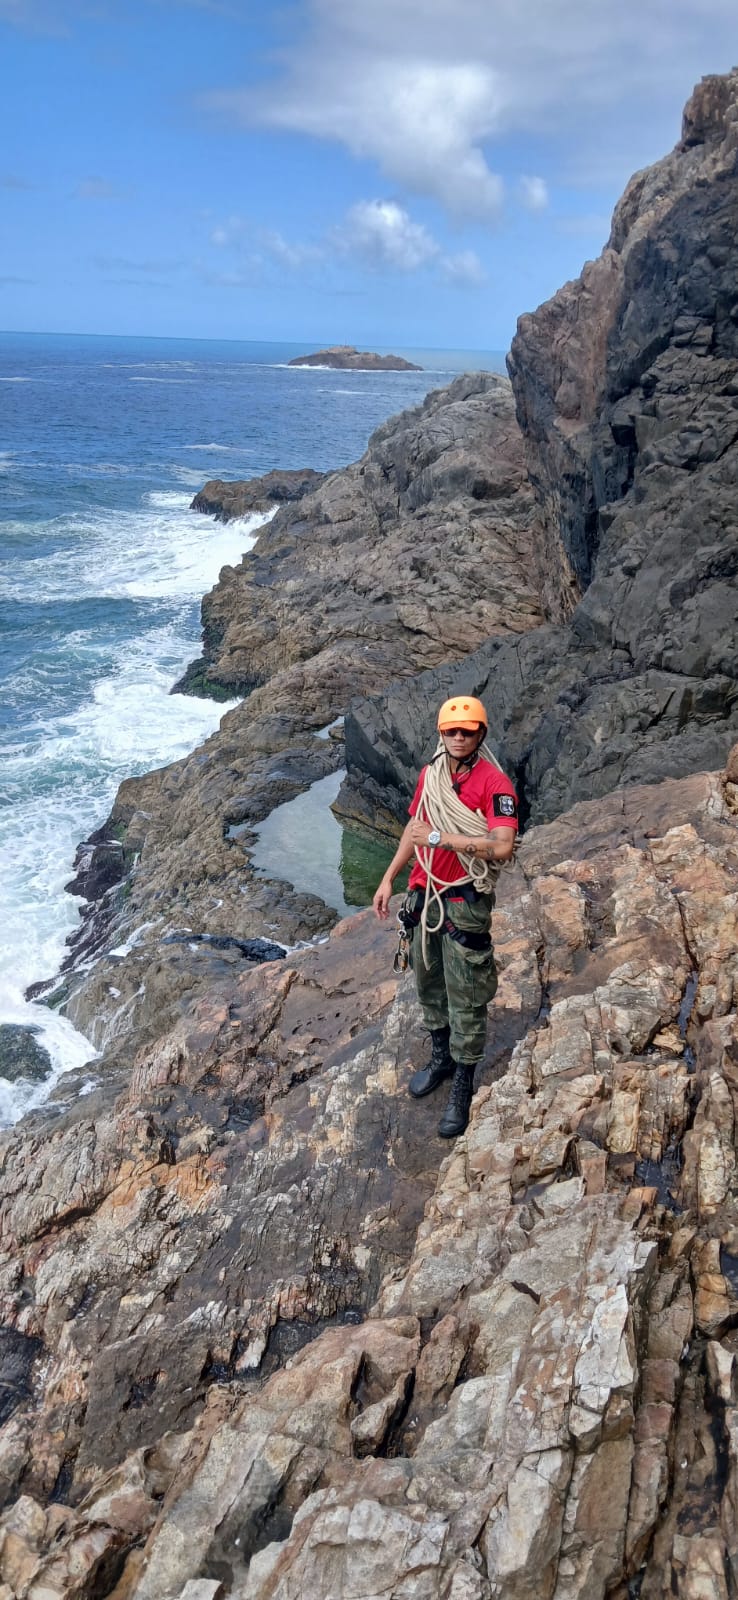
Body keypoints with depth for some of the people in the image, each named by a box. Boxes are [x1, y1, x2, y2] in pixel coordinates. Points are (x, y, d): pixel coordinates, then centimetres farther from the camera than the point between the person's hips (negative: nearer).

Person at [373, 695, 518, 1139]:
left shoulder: (494, 784, -17)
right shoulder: (430, 775, 5)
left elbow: (502, 847, -27)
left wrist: (440, 838, -25)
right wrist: (389, 878, 14)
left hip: (465, 902, -7)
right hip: (425, 894, 7)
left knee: (465, 999, 2)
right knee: (428, 982, 21)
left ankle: (462, 1090, 16)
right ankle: (441, 1057, 42)